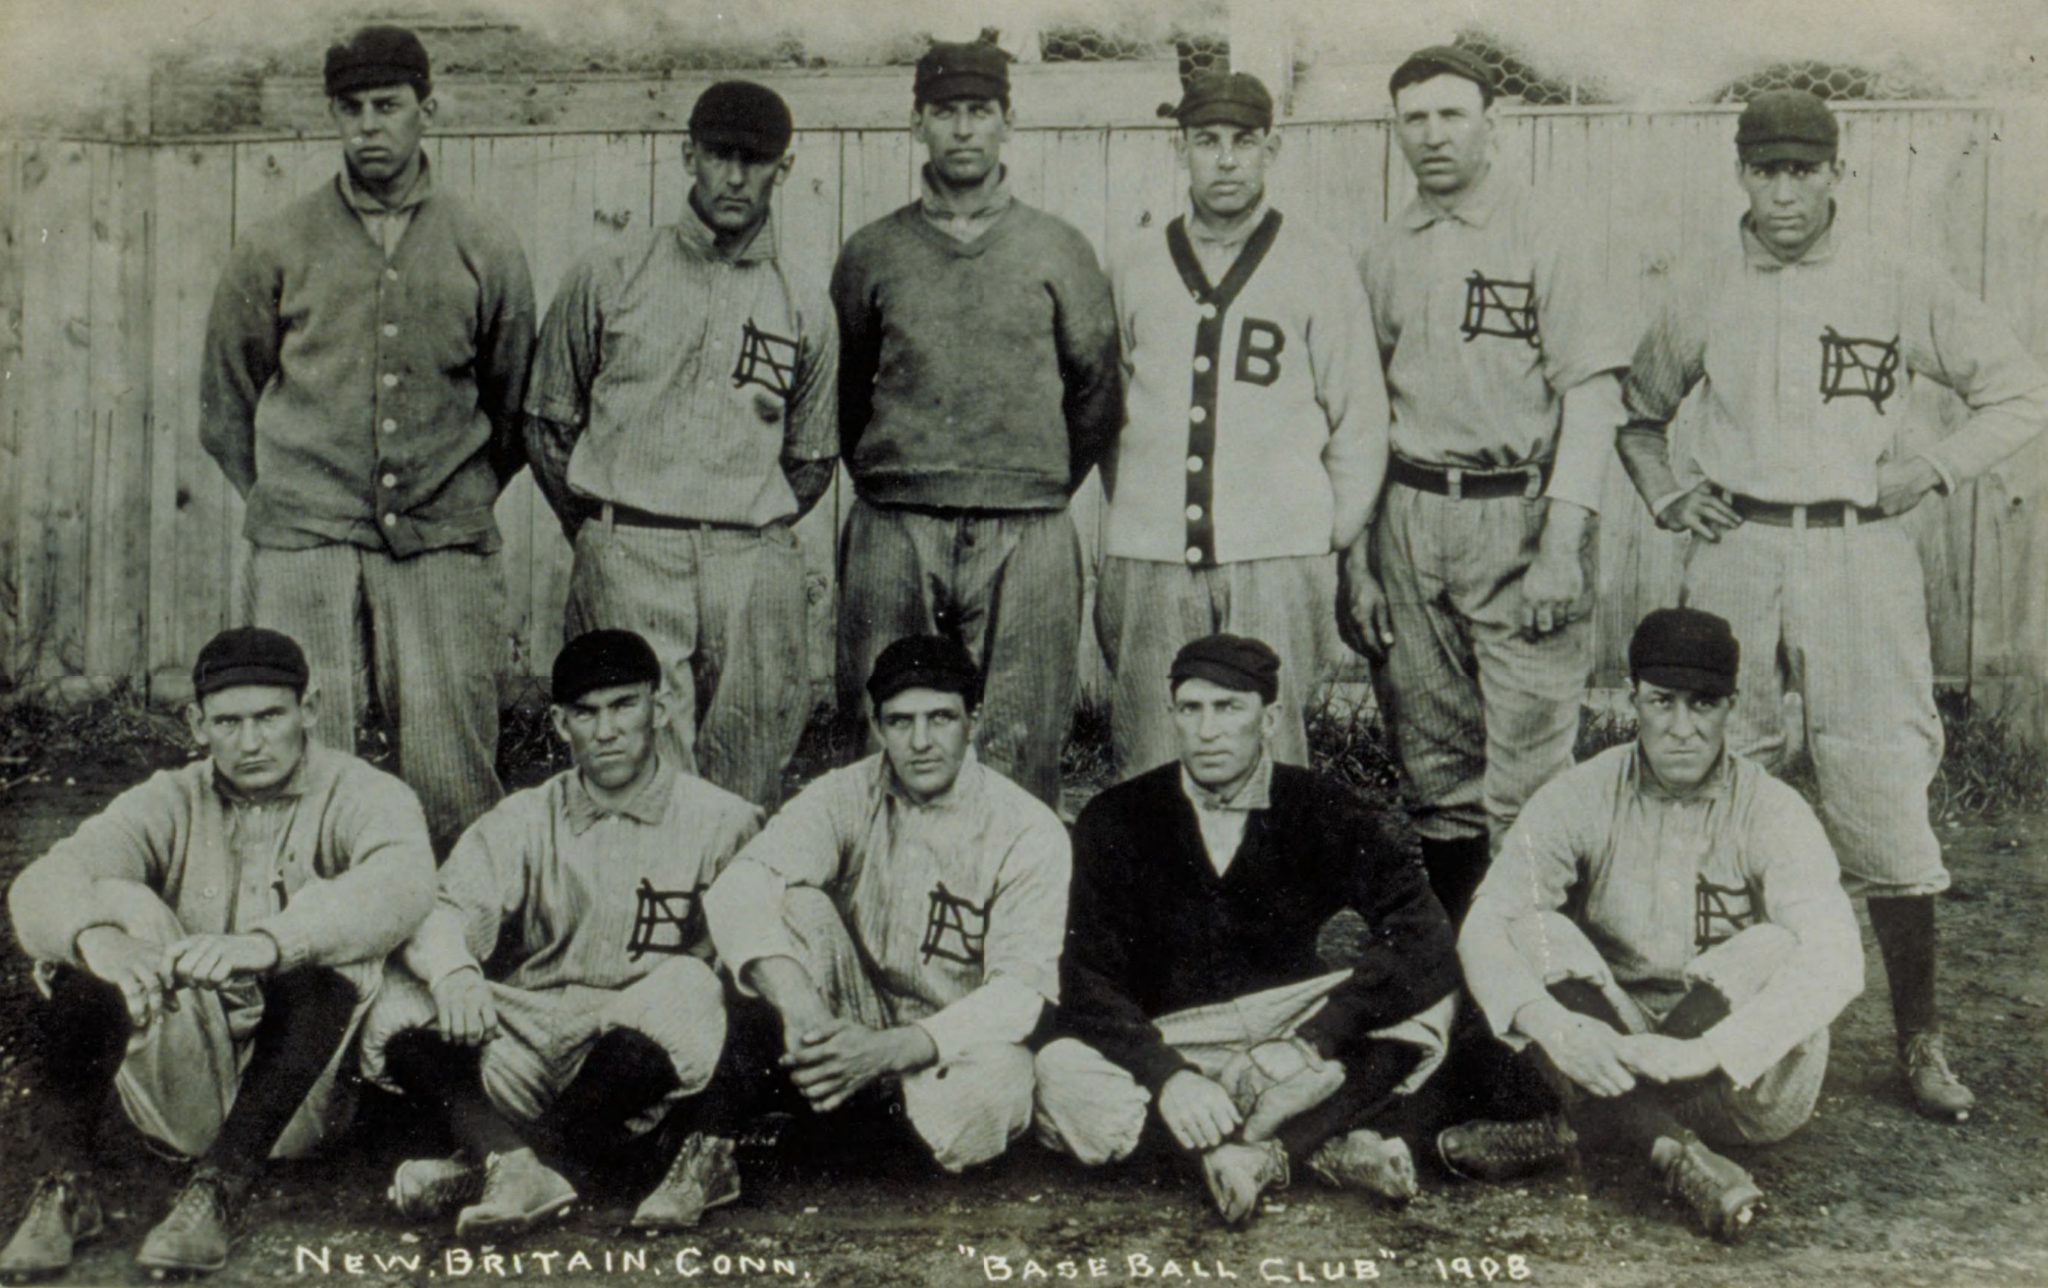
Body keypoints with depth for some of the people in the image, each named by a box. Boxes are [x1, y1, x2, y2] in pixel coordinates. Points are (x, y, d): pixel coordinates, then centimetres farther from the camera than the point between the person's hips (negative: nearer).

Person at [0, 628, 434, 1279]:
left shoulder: (364, 796, -1)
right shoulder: (168, 804, 7)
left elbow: (401, 883, -27)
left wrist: (265, 943, -44)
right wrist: (97, 937, -38)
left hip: (305, 1094, -2)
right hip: (180, 1095, 2)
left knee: (329, 953, -29)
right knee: (115, 904, -18)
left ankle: (218, 1189, -34)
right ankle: (63, 1182, -25)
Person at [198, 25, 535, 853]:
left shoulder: (487, 251, 8)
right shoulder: (273, 250, 7)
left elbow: (512, 406, 17)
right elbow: (224, 410, 16)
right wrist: (279, 502, 12)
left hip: (443, 544, 0)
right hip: (305, 544, 0)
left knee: (452, 776, -4)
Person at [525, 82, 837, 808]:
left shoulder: (805, 311, 14)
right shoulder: (608, 277, 9)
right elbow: (547, 422, 14)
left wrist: (748, 532, 11)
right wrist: (603, 536, 10)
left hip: (755, 567, 2)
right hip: (626, 566, -2)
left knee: (746, 795, 3)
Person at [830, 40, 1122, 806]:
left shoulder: (1059, 253, 7)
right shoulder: (872, 254, 9)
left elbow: (1097, 387, 14)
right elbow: (846, 388, 18)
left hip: (1026, 538, -1)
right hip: (894, 536, 1)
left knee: (1017, 757, 0)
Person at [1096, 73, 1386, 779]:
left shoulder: (1316, 264, 8)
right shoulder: (1132, 268, 13)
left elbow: (1360, 416, 10)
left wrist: (1331, 538, 5)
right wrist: (1132, 513, 14)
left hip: (1277, 560, -2)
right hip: (1148, 561, 2)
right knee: (1149, 769, 0)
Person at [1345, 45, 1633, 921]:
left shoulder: (1548, 241, 1)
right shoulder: (1383, 258, 13)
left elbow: (1591, 393, -4)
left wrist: (1562, 542, -13)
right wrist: (1356, 559, 8)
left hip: (1519, 515, -4)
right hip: (1409, 516, 4)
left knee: (1526, 774, -9)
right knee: (1435, 770, 8)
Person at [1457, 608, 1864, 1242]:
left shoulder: (1771, 813, -10)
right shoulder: (1579, 801, -5)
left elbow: (1835, 962, -25)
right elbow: (1485, 927, -16)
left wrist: (1703, 1053, -39)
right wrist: (1554, 1026, -37)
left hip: (1747, 1088, -1)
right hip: (1607, 1043, 1)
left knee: (1774, 950, -28)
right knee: (1536, 935, -22)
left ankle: (1571, 1132, -30)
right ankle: (1677, 1154, -38)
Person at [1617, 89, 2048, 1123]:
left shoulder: (1896, 283, 2)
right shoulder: (1702, 291, 9)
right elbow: (1639, 410, 24)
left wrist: (1932, 466, -5)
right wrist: (1667, 494, 9)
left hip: (1857, 548, -2)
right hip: (1733, 552, 3)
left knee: (1883, 787, -6)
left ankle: (1919, 1038, 5)